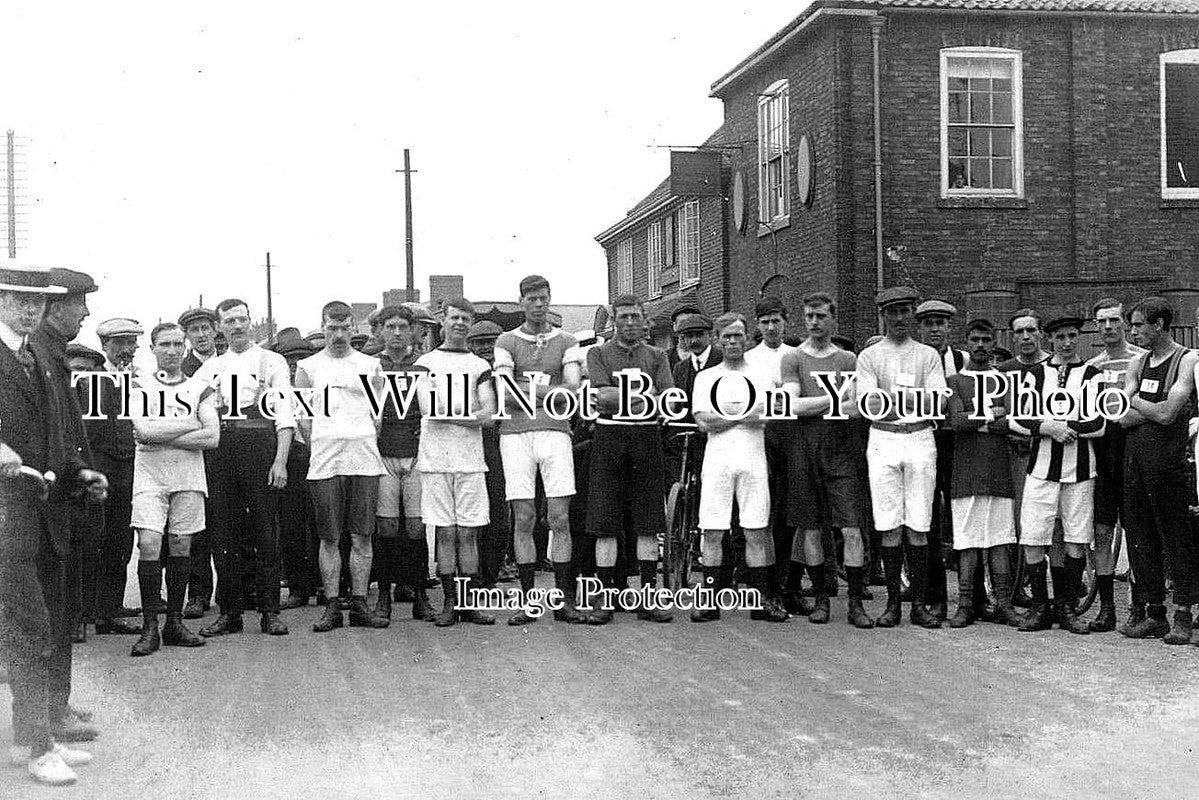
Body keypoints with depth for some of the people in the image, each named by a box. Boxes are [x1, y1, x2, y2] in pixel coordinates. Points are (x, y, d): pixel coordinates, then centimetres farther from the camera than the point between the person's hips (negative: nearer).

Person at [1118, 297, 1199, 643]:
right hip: (1134, 456, 7)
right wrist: (1155, 409, -10)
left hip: (1167, 458, -7)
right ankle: (1153, 611, 16)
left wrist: (1136, 401, 0)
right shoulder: (1137, 364, 15)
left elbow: (1167, 414, -15)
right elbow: (1123, 418, 4)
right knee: (1139, 535, 8)